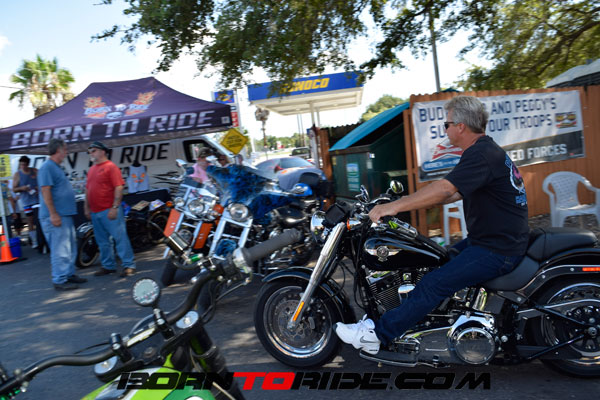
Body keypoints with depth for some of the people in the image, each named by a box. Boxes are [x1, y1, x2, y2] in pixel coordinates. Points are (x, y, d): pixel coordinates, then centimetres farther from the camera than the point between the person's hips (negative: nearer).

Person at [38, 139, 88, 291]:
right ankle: (59, 281, 0)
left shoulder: (56, 167, 18)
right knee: (60, 249, -7)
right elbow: (45, 191, -20)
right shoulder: (47, 167, -13)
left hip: (65, 214, 10)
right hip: (56, 216, -10)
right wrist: (53, 214, -23)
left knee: (71, 248, 16)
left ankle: (69, 274, 26)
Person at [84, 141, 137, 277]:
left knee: (120, 238, -6)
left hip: (109, 211, -8)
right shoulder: (91, 170, 18)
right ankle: (108, 266, 23)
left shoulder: (111, 167, -7)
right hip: (95, 212, 8)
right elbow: (88, 189, 24)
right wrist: (87, 207, 18)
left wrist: (115, 207, -20)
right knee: (102, 241, 13)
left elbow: (119, 187, -15)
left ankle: (129, 265, -1)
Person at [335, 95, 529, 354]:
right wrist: (414, 203, 20)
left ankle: (376, 334, -10)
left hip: (497, 250, -11)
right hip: (487, 239, 11)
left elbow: (445, 189, -32)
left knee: (434, 283, -15)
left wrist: (394, 206, -32)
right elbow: (456, 193, 22)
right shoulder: (486, 149, 14)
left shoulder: (481, 154, -20)